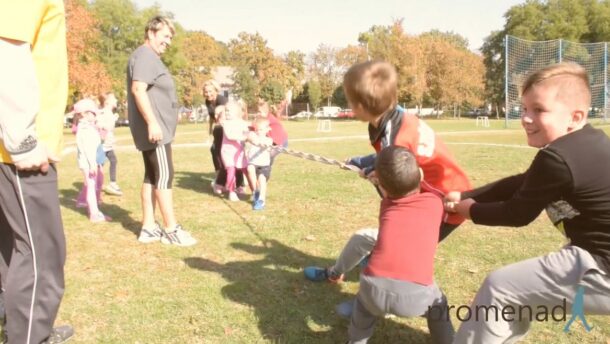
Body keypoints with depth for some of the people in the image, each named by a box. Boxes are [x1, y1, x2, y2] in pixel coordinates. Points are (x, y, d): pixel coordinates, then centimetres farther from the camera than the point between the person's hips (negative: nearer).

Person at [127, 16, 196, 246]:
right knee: (164, 175, -8)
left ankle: (148, 228, 14)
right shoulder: (145, 55, -10)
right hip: (154, 128, -11)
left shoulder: (151, 58, 22)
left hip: (157, 128, 11)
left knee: (152, 175, 10)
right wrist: (152, 122, -28)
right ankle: (171, 229, -2)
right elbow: (137, 89, -23)